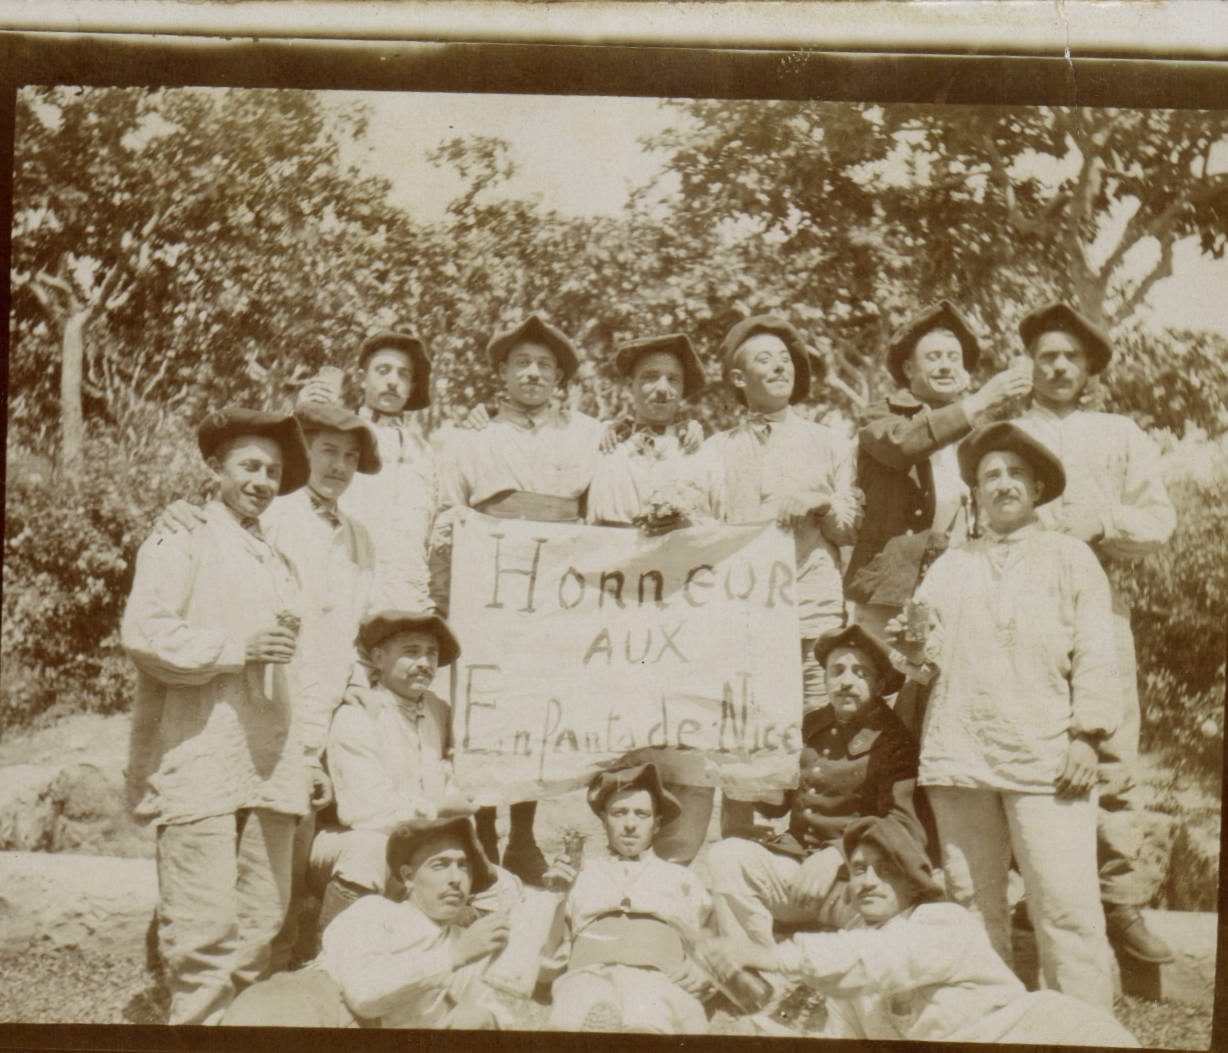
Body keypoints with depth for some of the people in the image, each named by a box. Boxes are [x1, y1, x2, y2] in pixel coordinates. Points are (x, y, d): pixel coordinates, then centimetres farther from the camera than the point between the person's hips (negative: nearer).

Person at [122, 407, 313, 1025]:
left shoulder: (277, 556, 26)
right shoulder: (181, 540, 4)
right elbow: (143, 633, -10)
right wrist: (237, 647, -15)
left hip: (270, 764, 6)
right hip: (198, 760, -6)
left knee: (262, 921, 4)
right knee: (204, 927, -10)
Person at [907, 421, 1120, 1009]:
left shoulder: (1070, 558, 16)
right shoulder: (950, 567, 22)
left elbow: (1094, 653, 8)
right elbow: (932, 651, 22)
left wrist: (1087, 735, -3)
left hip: (1046, 756, -2)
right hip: (960, 755, 3)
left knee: (1067, 907, -10)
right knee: (972, 906, 4)